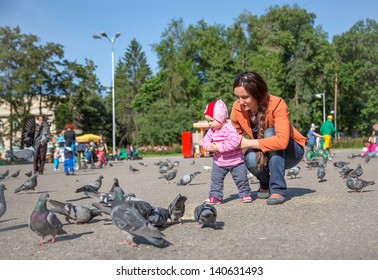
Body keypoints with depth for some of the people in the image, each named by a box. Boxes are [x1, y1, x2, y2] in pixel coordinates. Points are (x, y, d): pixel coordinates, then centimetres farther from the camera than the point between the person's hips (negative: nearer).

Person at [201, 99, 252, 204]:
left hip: (235, 160, -5)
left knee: (241, 178, 5)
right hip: (218, 162, 5)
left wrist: (219, 147, -33)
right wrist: (208, 146, -23)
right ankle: (215, 196, 11)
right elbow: (205, 140, 2)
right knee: (215, 179, 3)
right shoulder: (211, 131, -1)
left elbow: (234, 141, -35)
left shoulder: (229, 129, -23)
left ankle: (245, 193, 22)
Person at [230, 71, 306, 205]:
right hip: (266, 156, 3)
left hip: (291, 151, -2)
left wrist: (249, 143, -37)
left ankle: (278, 189, -25)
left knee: (269, 133, -33)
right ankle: (265, 184, 3)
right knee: (251, 159, -32)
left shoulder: (277, 104, -29)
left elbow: (282, 141, -41)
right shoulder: (237, 108, -16)